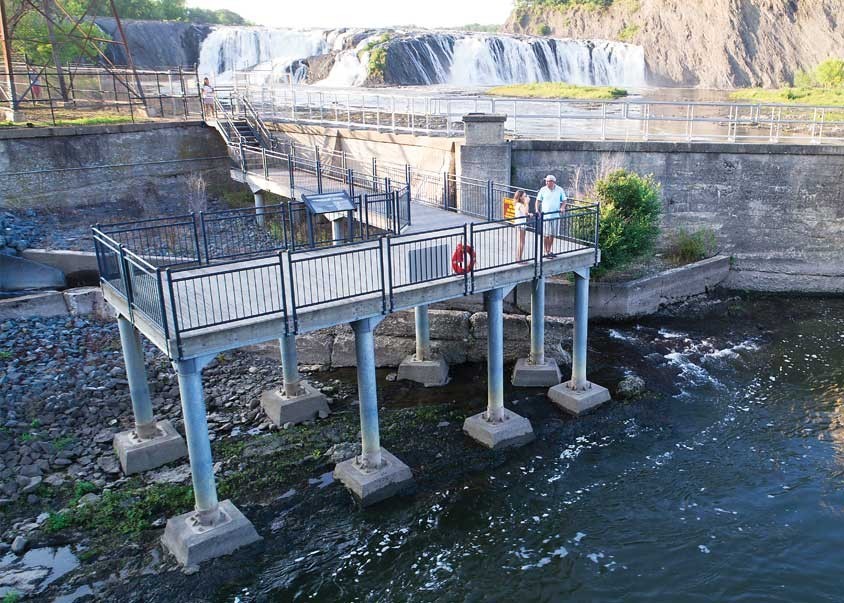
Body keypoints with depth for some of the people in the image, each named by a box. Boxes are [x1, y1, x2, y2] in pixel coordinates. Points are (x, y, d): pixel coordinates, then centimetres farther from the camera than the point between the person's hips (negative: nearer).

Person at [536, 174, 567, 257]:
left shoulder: (560, 190, 2)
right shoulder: (543, 190, -1)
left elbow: (564, 201, 10)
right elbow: (538, 200, 4)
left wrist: (562, 208, -8)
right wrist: (537, 210, -10)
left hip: (555, 215, 2)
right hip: (545, 215, -2)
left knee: (552, 235, 9)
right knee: (546, 235, -3)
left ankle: (549, 251, 21)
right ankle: (546, 252, 5)